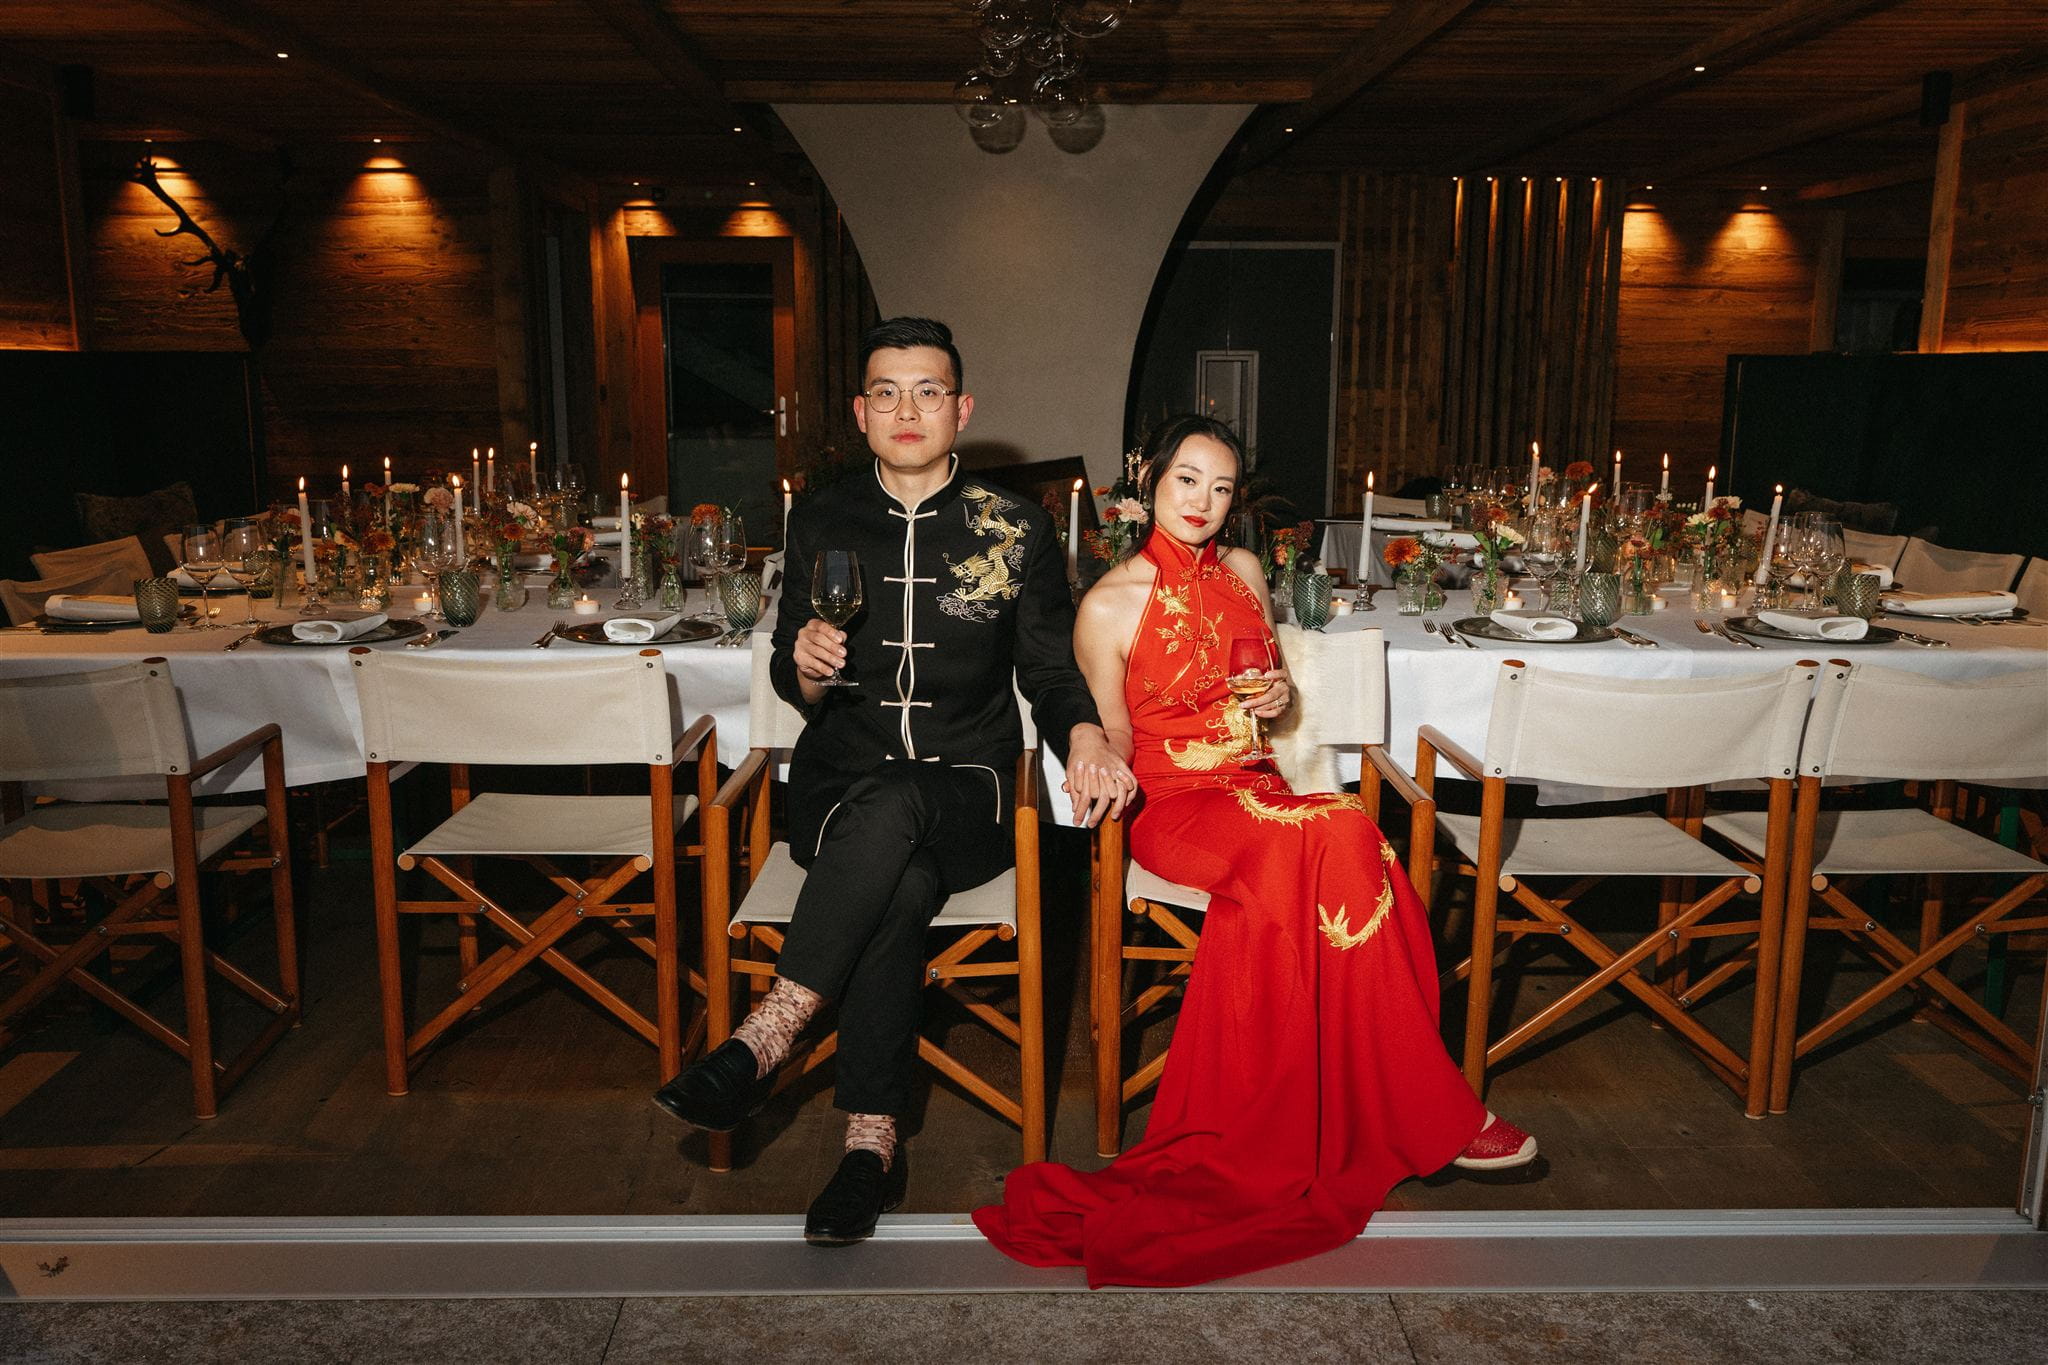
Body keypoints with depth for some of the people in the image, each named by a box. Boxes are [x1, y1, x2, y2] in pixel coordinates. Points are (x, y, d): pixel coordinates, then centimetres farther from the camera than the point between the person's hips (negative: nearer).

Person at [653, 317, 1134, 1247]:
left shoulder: (1015, 530, 5)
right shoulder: (821, 523, 9)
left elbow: (1050, 672, 6)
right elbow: (794, 688, 11)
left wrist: (1083, 734, -17)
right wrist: (805, 665, -14)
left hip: (965, 794, -1)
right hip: (838, 786, 1)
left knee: (891, 809, -37)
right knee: (903, 886, -33)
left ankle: (763, 1040, -30)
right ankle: (872, 1142, -26)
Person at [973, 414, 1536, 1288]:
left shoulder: (1242, 574, 12)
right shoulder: (1111, 604, -4)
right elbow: (1117, 754, -1)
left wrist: (1277, 698, 2)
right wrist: (1213, 739, -13)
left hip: (1254, 791, 5)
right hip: (1170, 807, -5)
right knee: (1334, 841, -31)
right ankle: (1431, 1117, -19)